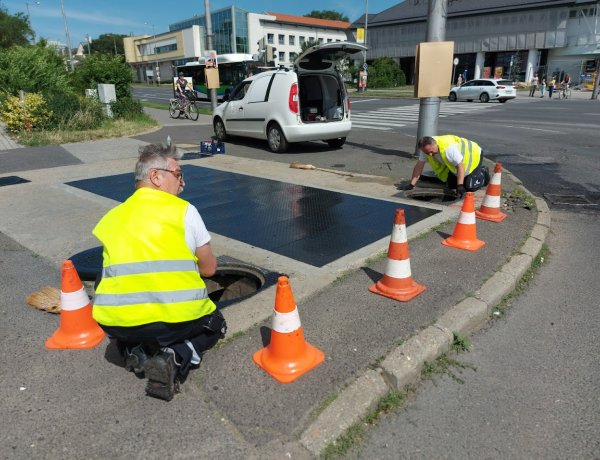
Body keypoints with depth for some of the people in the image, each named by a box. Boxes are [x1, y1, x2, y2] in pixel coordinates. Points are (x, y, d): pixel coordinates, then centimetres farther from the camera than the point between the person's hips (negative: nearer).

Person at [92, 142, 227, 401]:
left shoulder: (112, 217, 11)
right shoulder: (184, 210, -1)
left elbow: (118, 267, 17)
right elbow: (209, 269, 6)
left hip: (117, 324, 4)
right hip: (178, 318, -4)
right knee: (215, 325, 27)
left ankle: (135, 351, 8)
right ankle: (176, 359, -2)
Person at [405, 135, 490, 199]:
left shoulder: (448, 148, -41)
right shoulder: (426, 148, -22)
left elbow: (460, 166, -38)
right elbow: (419, 166, -18)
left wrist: (460, 186, -43)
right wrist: (411, 185, -21)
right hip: (455, 163, 7)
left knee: (469, 187, -12)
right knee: (451, 185, 3)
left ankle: (483, 173, 18)